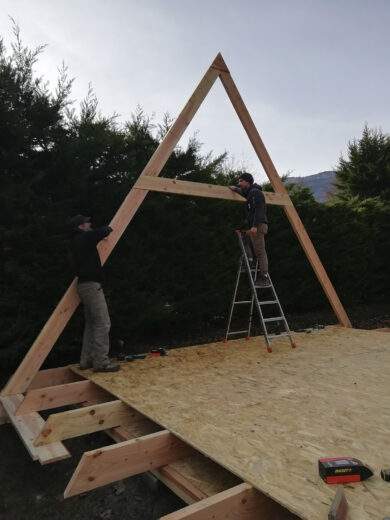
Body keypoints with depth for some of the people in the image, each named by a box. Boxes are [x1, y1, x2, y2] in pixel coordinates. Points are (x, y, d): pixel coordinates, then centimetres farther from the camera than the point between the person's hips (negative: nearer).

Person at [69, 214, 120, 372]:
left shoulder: (76, 241, 18)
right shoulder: (85, 238, -10)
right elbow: (104, 231, -11)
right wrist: (107, 228, 15)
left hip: (84, 284, 10)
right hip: (91, 284, -10)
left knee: (91, 323, 15)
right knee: (103, 323, -8)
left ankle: (86, 360, 20)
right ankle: (101, 362, -5)